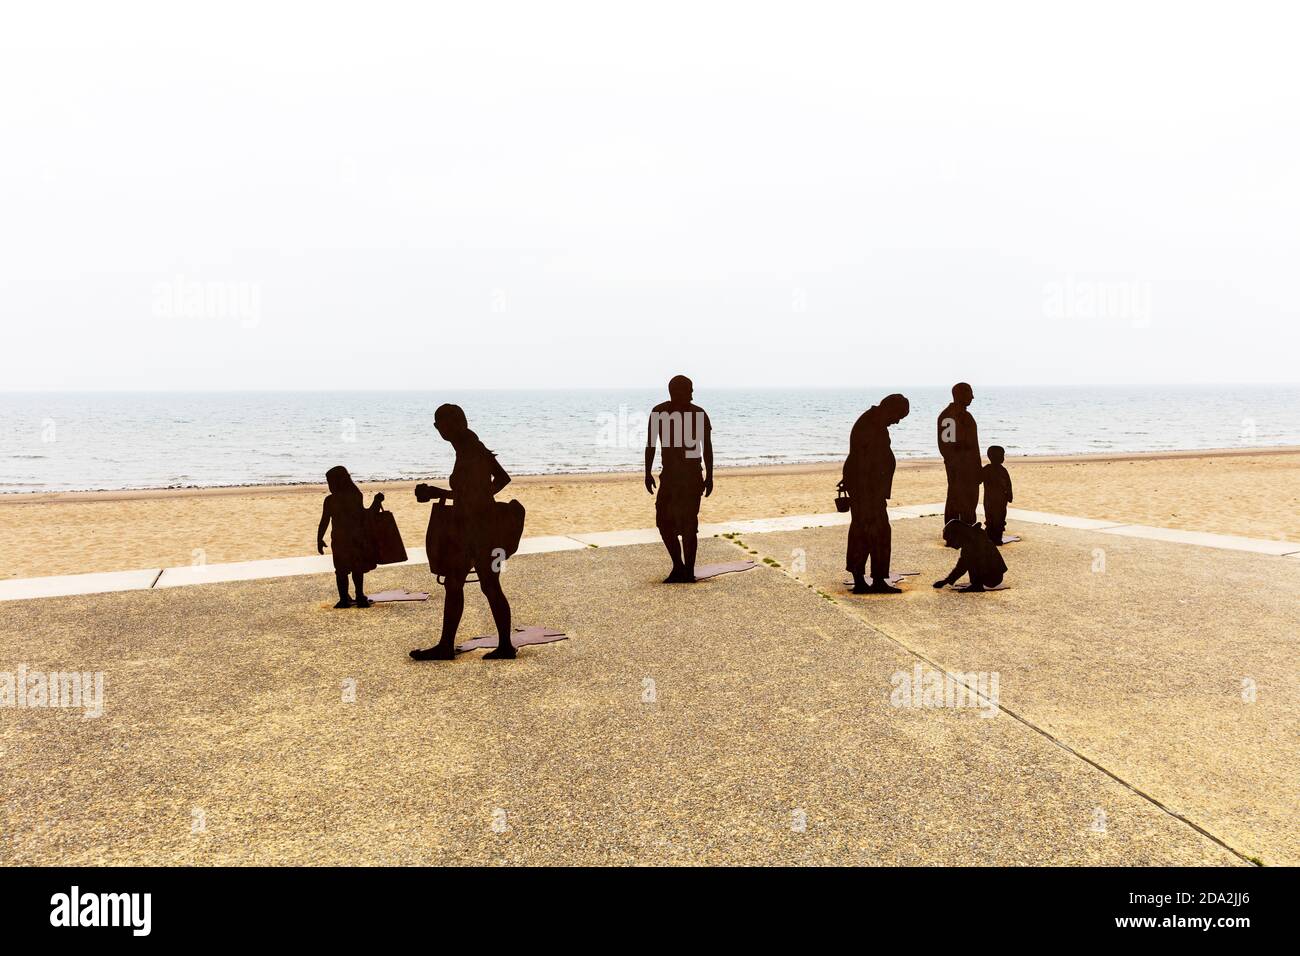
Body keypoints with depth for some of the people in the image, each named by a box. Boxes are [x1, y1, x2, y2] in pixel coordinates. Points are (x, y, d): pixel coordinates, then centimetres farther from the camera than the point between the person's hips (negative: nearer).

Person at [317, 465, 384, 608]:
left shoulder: (330, 500, -9)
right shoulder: (357, 496, -5)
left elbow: (324, 522, -6)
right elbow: (365, 516, -1)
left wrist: (319, 540, 3)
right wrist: (377, 502, 10)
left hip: (340, 540, -2)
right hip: (358, 538, 2)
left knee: (341, 571, 8)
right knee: (357, 569, 13)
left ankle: (345, 599, 8)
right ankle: (360, 598, 16)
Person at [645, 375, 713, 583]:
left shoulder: (698, 414, -8)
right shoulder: (659, 412, -1)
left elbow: (707, 447, -1)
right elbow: (651, 444, 5)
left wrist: (709, 476, -3)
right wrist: (648, 473, 2)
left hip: (692, 476, -4)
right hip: (669, 474, 4)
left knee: (688, 525, -6)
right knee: (663, 521, 4)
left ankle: (688, 570, 4)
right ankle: (679, 567, 18)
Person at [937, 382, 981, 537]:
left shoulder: (943, 415, 8)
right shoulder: (965, 416, -16)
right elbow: (971, 444, -17)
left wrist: (948, 458, 19)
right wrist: (977, 469, -13)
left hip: (950, 462, 8)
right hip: (966, 462, -8)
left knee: (953, 498, 13)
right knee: (968, 500, -2)